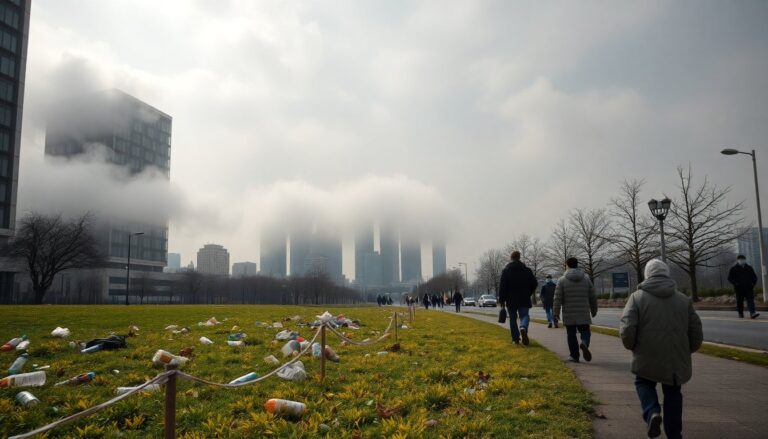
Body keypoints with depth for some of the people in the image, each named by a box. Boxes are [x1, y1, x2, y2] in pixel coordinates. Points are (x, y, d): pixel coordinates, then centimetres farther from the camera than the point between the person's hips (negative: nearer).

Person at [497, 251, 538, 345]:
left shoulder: (506, 270, -2)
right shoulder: (526, 270, 3)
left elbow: (502, 286, -6)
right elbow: (534, 283, 3)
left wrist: (501, 300, -2)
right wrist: (529, 293, 18)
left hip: (511, 300, 0)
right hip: (524, 299, 0)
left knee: (513, 319, 9)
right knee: (524, 315, 3)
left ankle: (515, 339, 9)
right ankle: (523, 328, -29)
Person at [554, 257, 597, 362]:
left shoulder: (562, 280, -3)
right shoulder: (586, 279, 5)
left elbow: (557, 298, -7)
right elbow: (593, 297, 8)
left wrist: (556, 313, -2)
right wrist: (594, 310, 20)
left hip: (569, 314, -1)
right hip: (584, 314, 1)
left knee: (571, 335, 7)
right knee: (585, 332, 10)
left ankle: (574, 356, 8)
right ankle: (584, 343, -20)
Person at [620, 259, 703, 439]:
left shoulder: (637, 297, -5)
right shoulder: (684, 299, 5)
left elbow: (627, 329, -12)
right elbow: (696, 333, 6)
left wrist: (632, 346, 7)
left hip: (647, 358, -3)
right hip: (677, 360, 3)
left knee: (643, 383, 21)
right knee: (672, 394, 19)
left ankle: (652, 412, -4)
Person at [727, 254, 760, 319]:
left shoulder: (749, 268, 14)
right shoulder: (733, 269, 4)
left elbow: (754, 277, 21)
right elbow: (730, 278, 3)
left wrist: (753, 283, 3)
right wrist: (735, 283, -11)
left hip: (749, 288, 2)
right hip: (739, 289, -2)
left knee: (750, 300, -12)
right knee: (739, 301, 4)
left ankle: (752, 313, -22)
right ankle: (740, 314, 14)